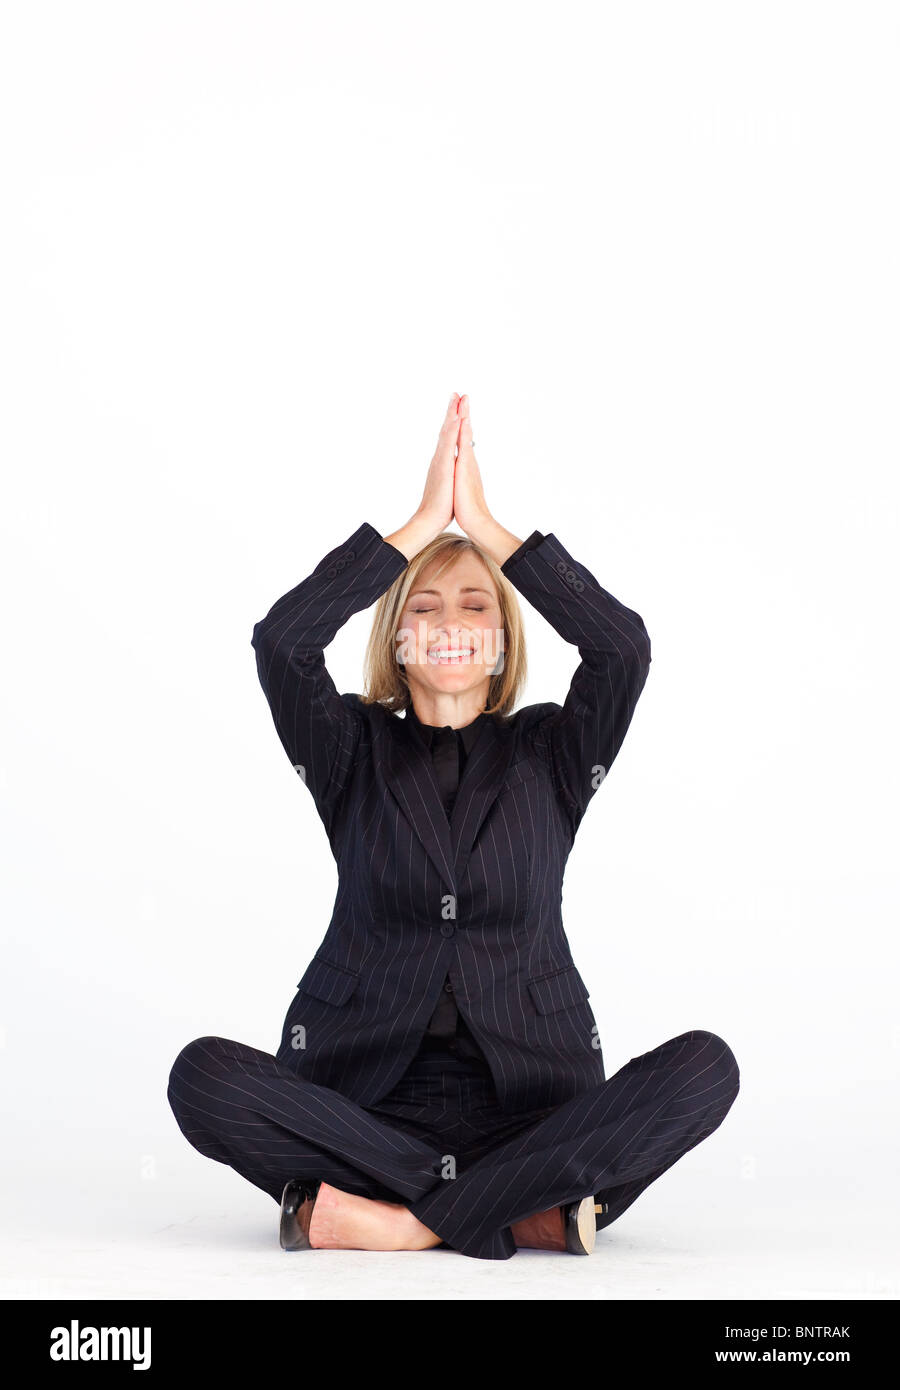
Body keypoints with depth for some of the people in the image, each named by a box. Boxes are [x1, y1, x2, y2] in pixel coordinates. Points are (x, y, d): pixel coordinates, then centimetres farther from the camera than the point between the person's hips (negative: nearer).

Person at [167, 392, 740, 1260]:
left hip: (528, 1105, 1)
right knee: (203, 1076, -28)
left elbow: (623, 648, -10)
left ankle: (391, 1220, -24)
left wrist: (485, 526, -9)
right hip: (366, 1101, 0)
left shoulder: (550, 752, 9)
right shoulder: (354, 751, 8)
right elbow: (280, 642, -11)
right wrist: (423, 522, -10)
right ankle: (528, 1210, -24)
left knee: (704, 1067, -26)